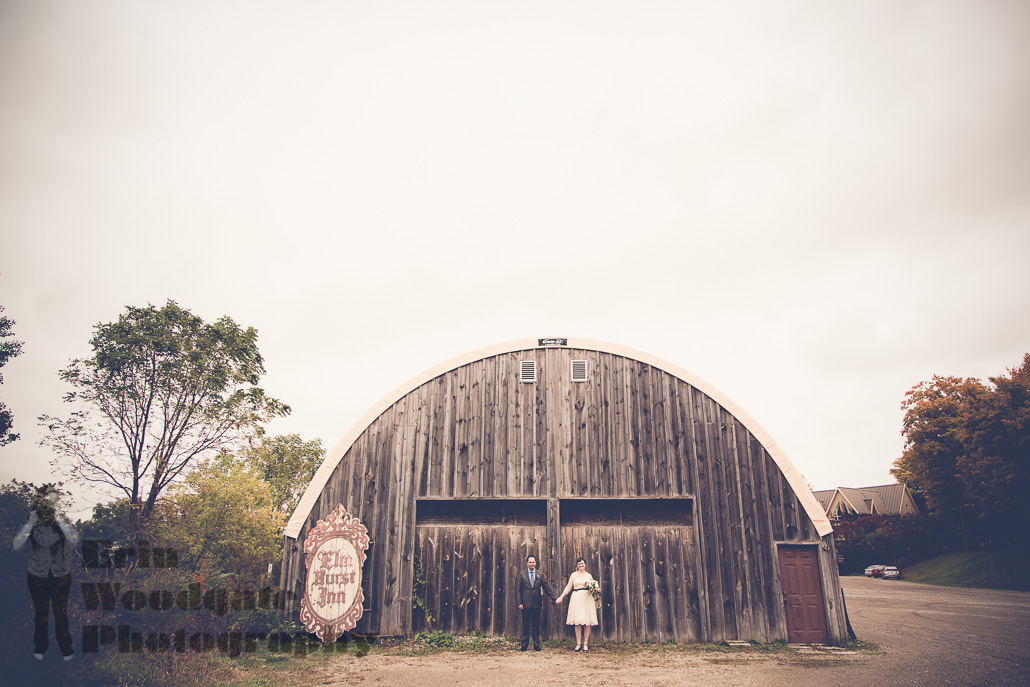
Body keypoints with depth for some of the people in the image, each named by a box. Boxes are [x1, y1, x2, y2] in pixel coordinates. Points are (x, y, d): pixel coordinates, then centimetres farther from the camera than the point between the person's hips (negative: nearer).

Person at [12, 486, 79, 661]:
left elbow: (74, 539, -28)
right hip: (38, 576, 1)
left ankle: (65, 647, 30)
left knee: (61, 612, 12)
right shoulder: (31, 522, -8)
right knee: (41, 613, 17)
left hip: (61, 576, -1)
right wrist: (30, 524, -27)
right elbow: (16, 545, -18)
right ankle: (40, 646, 39)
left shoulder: (62, 521, -11)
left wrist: (59, 520, -32)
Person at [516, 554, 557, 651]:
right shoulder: (521, 573, 2)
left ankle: (536, 645, 16)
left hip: (536, 603, 1)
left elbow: (546, 588, 10)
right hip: (526, 603, -1)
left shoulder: (540, 574, 7)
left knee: (536, 625, 7)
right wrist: (519, 603, -6)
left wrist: (554, 599, 6)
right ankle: (524, 644, 15)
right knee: (525, 625, 4)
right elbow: (518, 589, 1)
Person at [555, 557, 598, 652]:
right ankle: (578, 644, 2)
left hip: (587, 598, 0)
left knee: (587, 622, -4)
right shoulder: (574, 575, 10)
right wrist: (561, 596, 3)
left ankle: (585, 644, 4)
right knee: (577, 622, -4)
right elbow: (568, 587, 10)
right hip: (576, 598, 0)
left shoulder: (589, 575, 12)